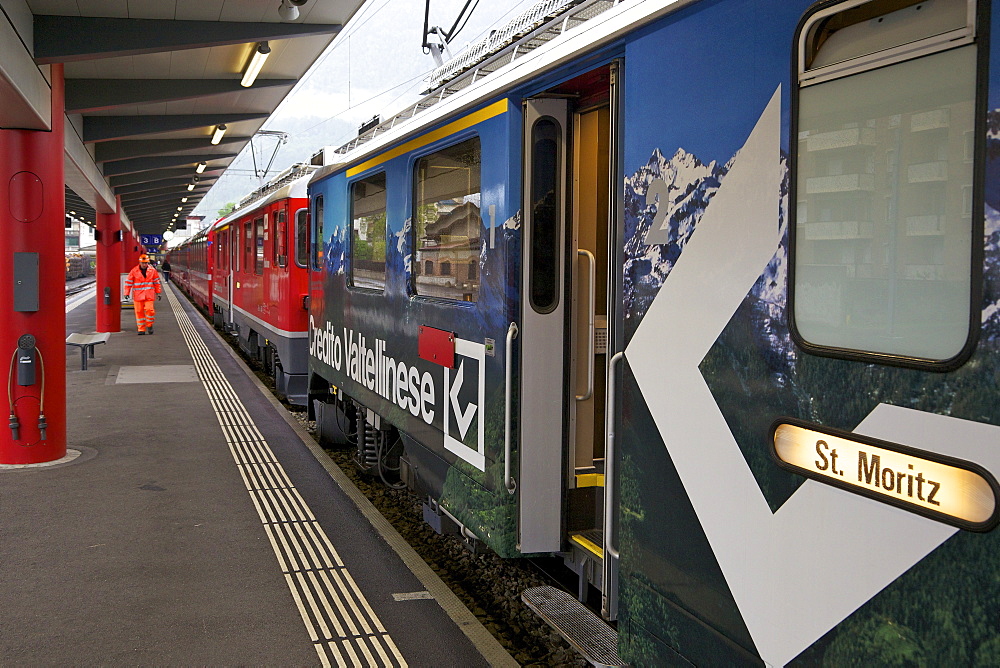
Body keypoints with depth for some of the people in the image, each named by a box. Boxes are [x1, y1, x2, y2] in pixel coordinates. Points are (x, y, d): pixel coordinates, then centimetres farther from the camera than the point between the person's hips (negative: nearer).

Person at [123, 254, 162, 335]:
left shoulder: (152, 270, 4)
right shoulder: (134, 271, 0)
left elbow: (157, 282, 12)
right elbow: (128, 282, 3)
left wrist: (158, 293, 12)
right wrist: (127, 293, -1)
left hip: (149, 295, 0)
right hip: (138, 295, 0)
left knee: (149, 309, -11)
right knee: (139, 311, 2)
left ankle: (149, 325, 12)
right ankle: (141, 329, 9)